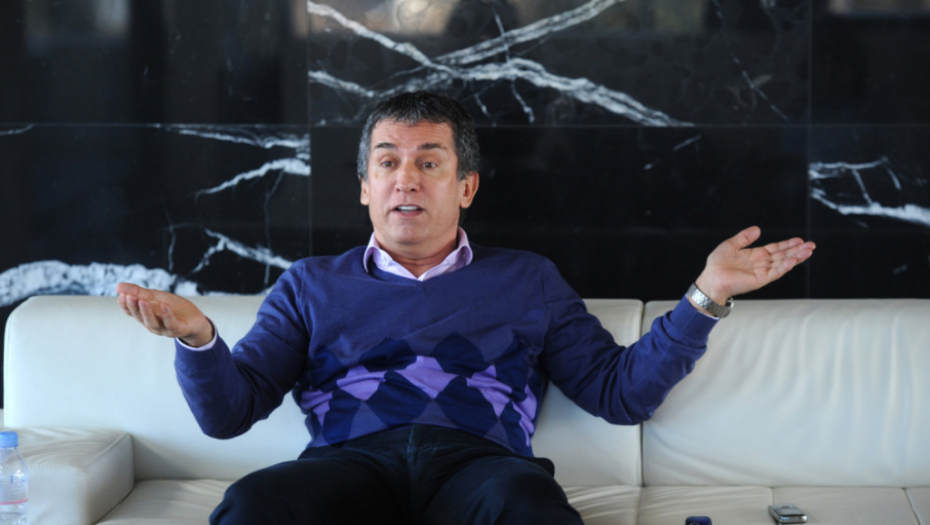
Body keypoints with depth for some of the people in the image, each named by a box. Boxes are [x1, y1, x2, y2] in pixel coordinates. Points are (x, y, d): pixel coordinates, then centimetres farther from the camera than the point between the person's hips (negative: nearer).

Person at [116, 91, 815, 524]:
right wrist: (197, 337, -5)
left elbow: (620, 392, 19)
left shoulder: (527, 280, 27)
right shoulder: (312, 285, 27)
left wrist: (705, 295, 9)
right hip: (350, 462, 1)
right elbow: (228, 411, 17)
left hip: (480, 461, 0)